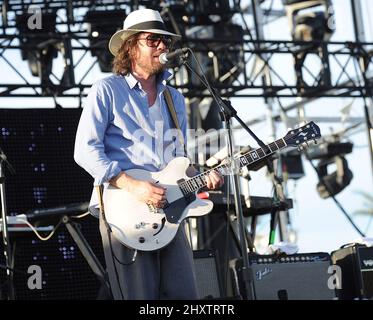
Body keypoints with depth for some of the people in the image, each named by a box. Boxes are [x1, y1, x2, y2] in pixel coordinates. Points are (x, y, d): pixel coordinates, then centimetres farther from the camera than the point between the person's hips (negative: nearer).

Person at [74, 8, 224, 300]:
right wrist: (132, 186, -18)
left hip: (167, 208, 6)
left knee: (184, 294, -1)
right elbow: (85, 150, -9)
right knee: (141, 298, -7)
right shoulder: (107, 91, 0)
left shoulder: (174, 99, 19)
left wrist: (201, 177, 1)